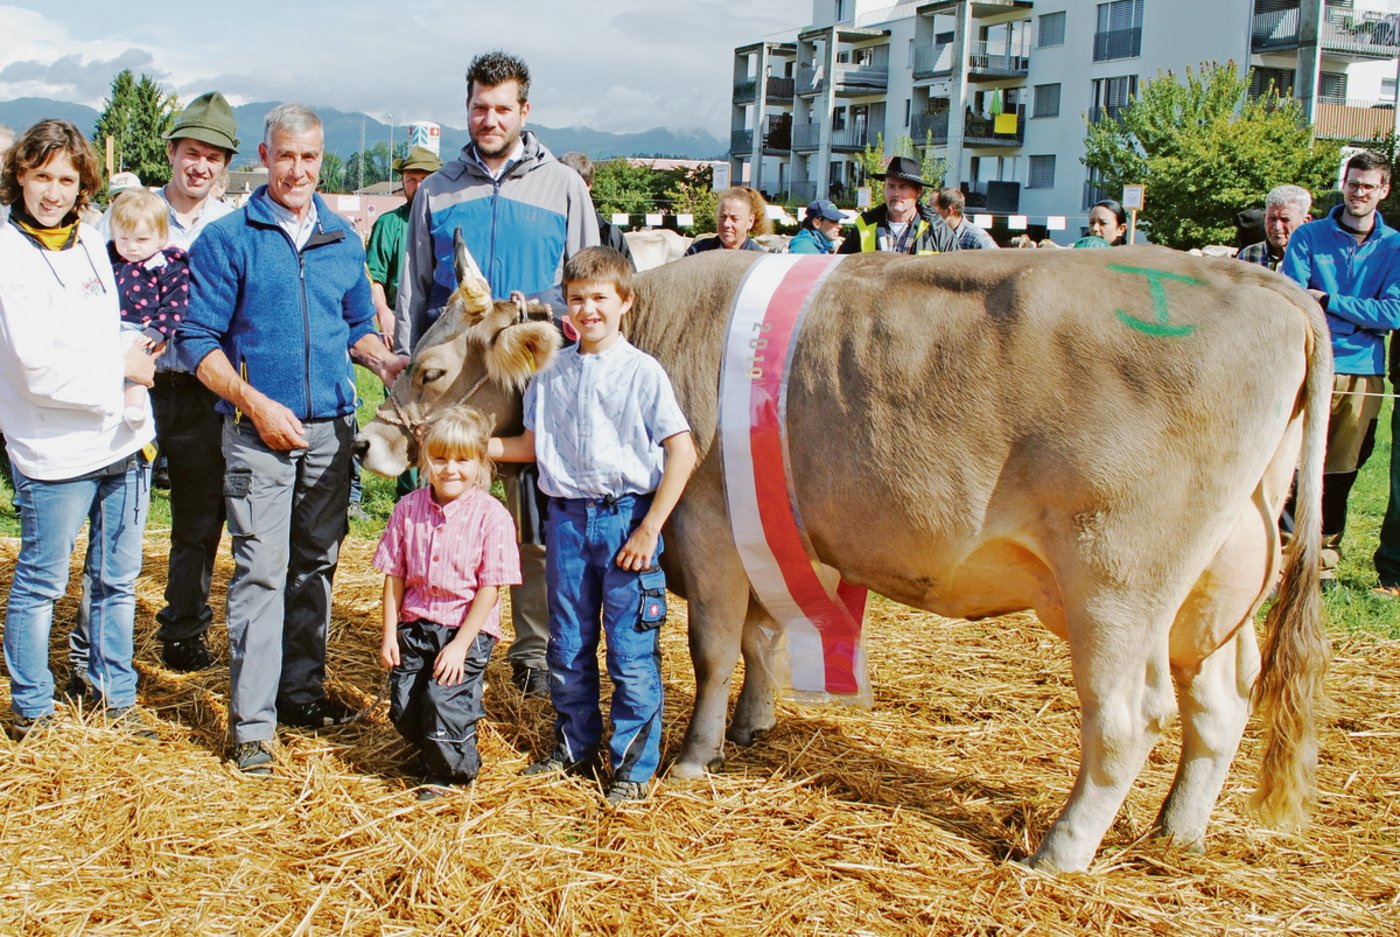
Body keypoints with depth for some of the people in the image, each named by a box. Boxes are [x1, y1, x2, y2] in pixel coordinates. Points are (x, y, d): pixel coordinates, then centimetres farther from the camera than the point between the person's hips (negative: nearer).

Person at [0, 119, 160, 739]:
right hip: (55, 452, -7)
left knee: (118, 578, 15)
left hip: (122, 442, 7)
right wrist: (122, 368, -10)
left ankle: (116, 695, 29)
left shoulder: (91, 243, 11)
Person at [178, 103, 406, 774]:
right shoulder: (228, 238, -2)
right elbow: (197, 339, -5)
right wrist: (257, 405, -14)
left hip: (332, 428, 5)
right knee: (262, 570, -7)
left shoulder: (343, 240, 11)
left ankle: (302, 691, 25)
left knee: (316, 563, 12)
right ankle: (252, 722, -1)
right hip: (259, 433, -4)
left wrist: (383, 360, -3)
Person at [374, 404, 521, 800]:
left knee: (443, 700, -14)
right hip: (415, 624, 4)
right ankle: (432, 753, 35)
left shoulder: (491, 516, -13)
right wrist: (390, 634, 1)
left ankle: (453, 771, 14)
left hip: (468, 629, -4)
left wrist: (461, 644, -14)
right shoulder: (409, 509, -1)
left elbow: (490, 588, -12)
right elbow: (394, 575, 4)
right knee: (403, 709, 3)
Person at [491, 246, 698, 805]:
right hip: (567, 517, 5)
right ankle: (575, 746, 30)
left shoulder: (642, 372, -6)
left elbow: (682, 453, -9)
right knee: (568, 645, 13)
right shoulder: (552, 374, 8)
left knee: (631, 649, 0)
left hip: (627, 516, -4)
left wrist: (649, 529, -13)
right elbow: (531, 445, 16)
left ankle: (635, 764, 11)